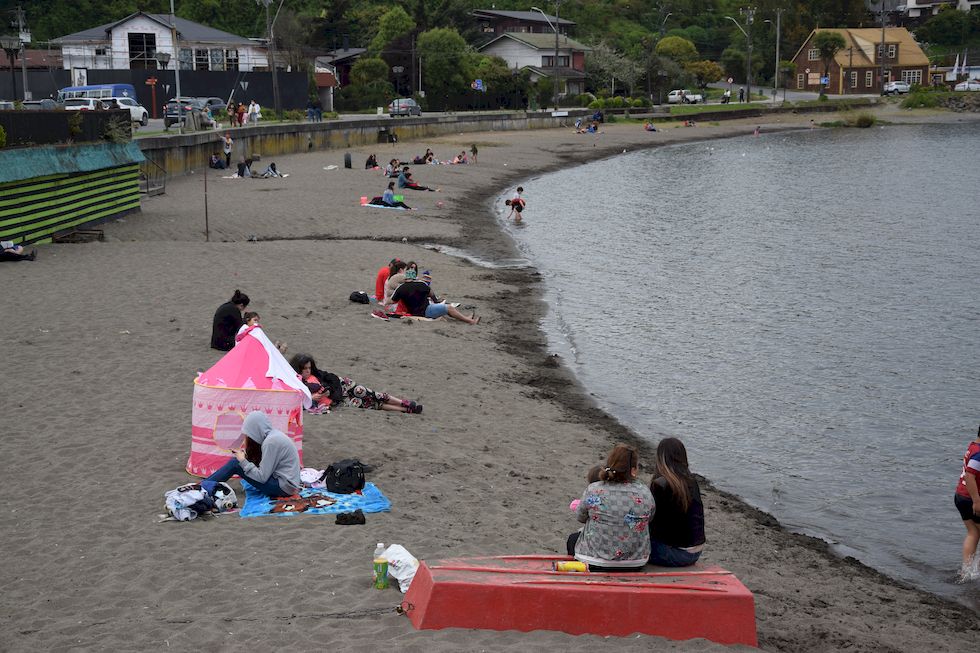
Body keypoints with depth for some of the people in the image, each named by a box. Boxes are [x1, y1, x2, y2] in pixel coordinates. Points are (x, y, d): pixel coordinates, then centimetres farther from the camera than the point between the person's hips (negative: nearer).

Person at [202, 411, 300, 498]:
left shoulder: (271, 441, -19)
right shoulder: (273, 434, 9)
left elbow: (262, 477, -18)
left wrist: (243, 461, -8)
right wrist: (246, 456, 1)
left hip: (284, 487, -9)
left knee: (235, 464, -7)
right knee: (237, 462, 8)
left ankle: (204, 486, 7)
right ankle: (206, 483, 14)